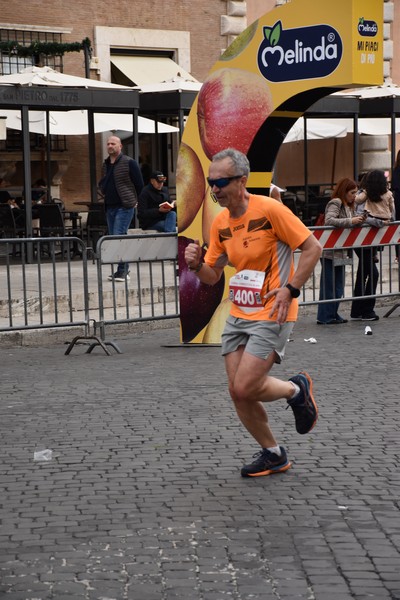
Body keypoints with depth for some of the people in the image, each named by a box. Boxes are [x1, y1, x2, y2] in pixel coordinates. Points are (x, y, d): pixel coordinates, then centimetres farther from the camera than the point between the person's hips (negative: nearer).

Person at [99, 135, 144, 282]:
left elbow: (140, 184, -3)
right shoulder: (105, 164, 14)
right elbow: (102, 183, 28)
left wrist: (135, 201, 2)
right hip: (110, 207, 8)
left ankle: (122, 271, -13)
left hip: (125, 207, -8)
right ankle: (124, 270, 14)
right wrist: (105, 192, 12)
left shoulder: (129, 163, -6)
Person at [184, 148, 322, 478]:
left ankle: (297, 389, 15)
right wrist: (197, 264, -9)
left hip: (272, 315, -7)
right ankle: (273, 454, 23)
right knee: (238, 393, 4)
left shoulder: (269, 209, -15)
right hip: (238, 315, 7)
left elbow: (313, 247, -12)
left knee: (245, 388, -15)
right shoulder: (220, 223, 5)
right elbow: (212, 276, 13)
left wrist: (290, 290, -17)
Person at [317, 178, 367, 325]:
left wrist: (358, 220, 0)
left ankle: (333, 315, 17)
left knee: (338, 286, 11)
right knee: (329, 285, -6)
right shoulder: (335, 203, -11)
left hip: (340, 252, 9)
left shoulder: (348, 206, 18)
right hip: (330, 251, -9)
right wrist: (351, 221, -26)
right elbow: (329, 220, -24)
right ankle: (325, 317, -2)